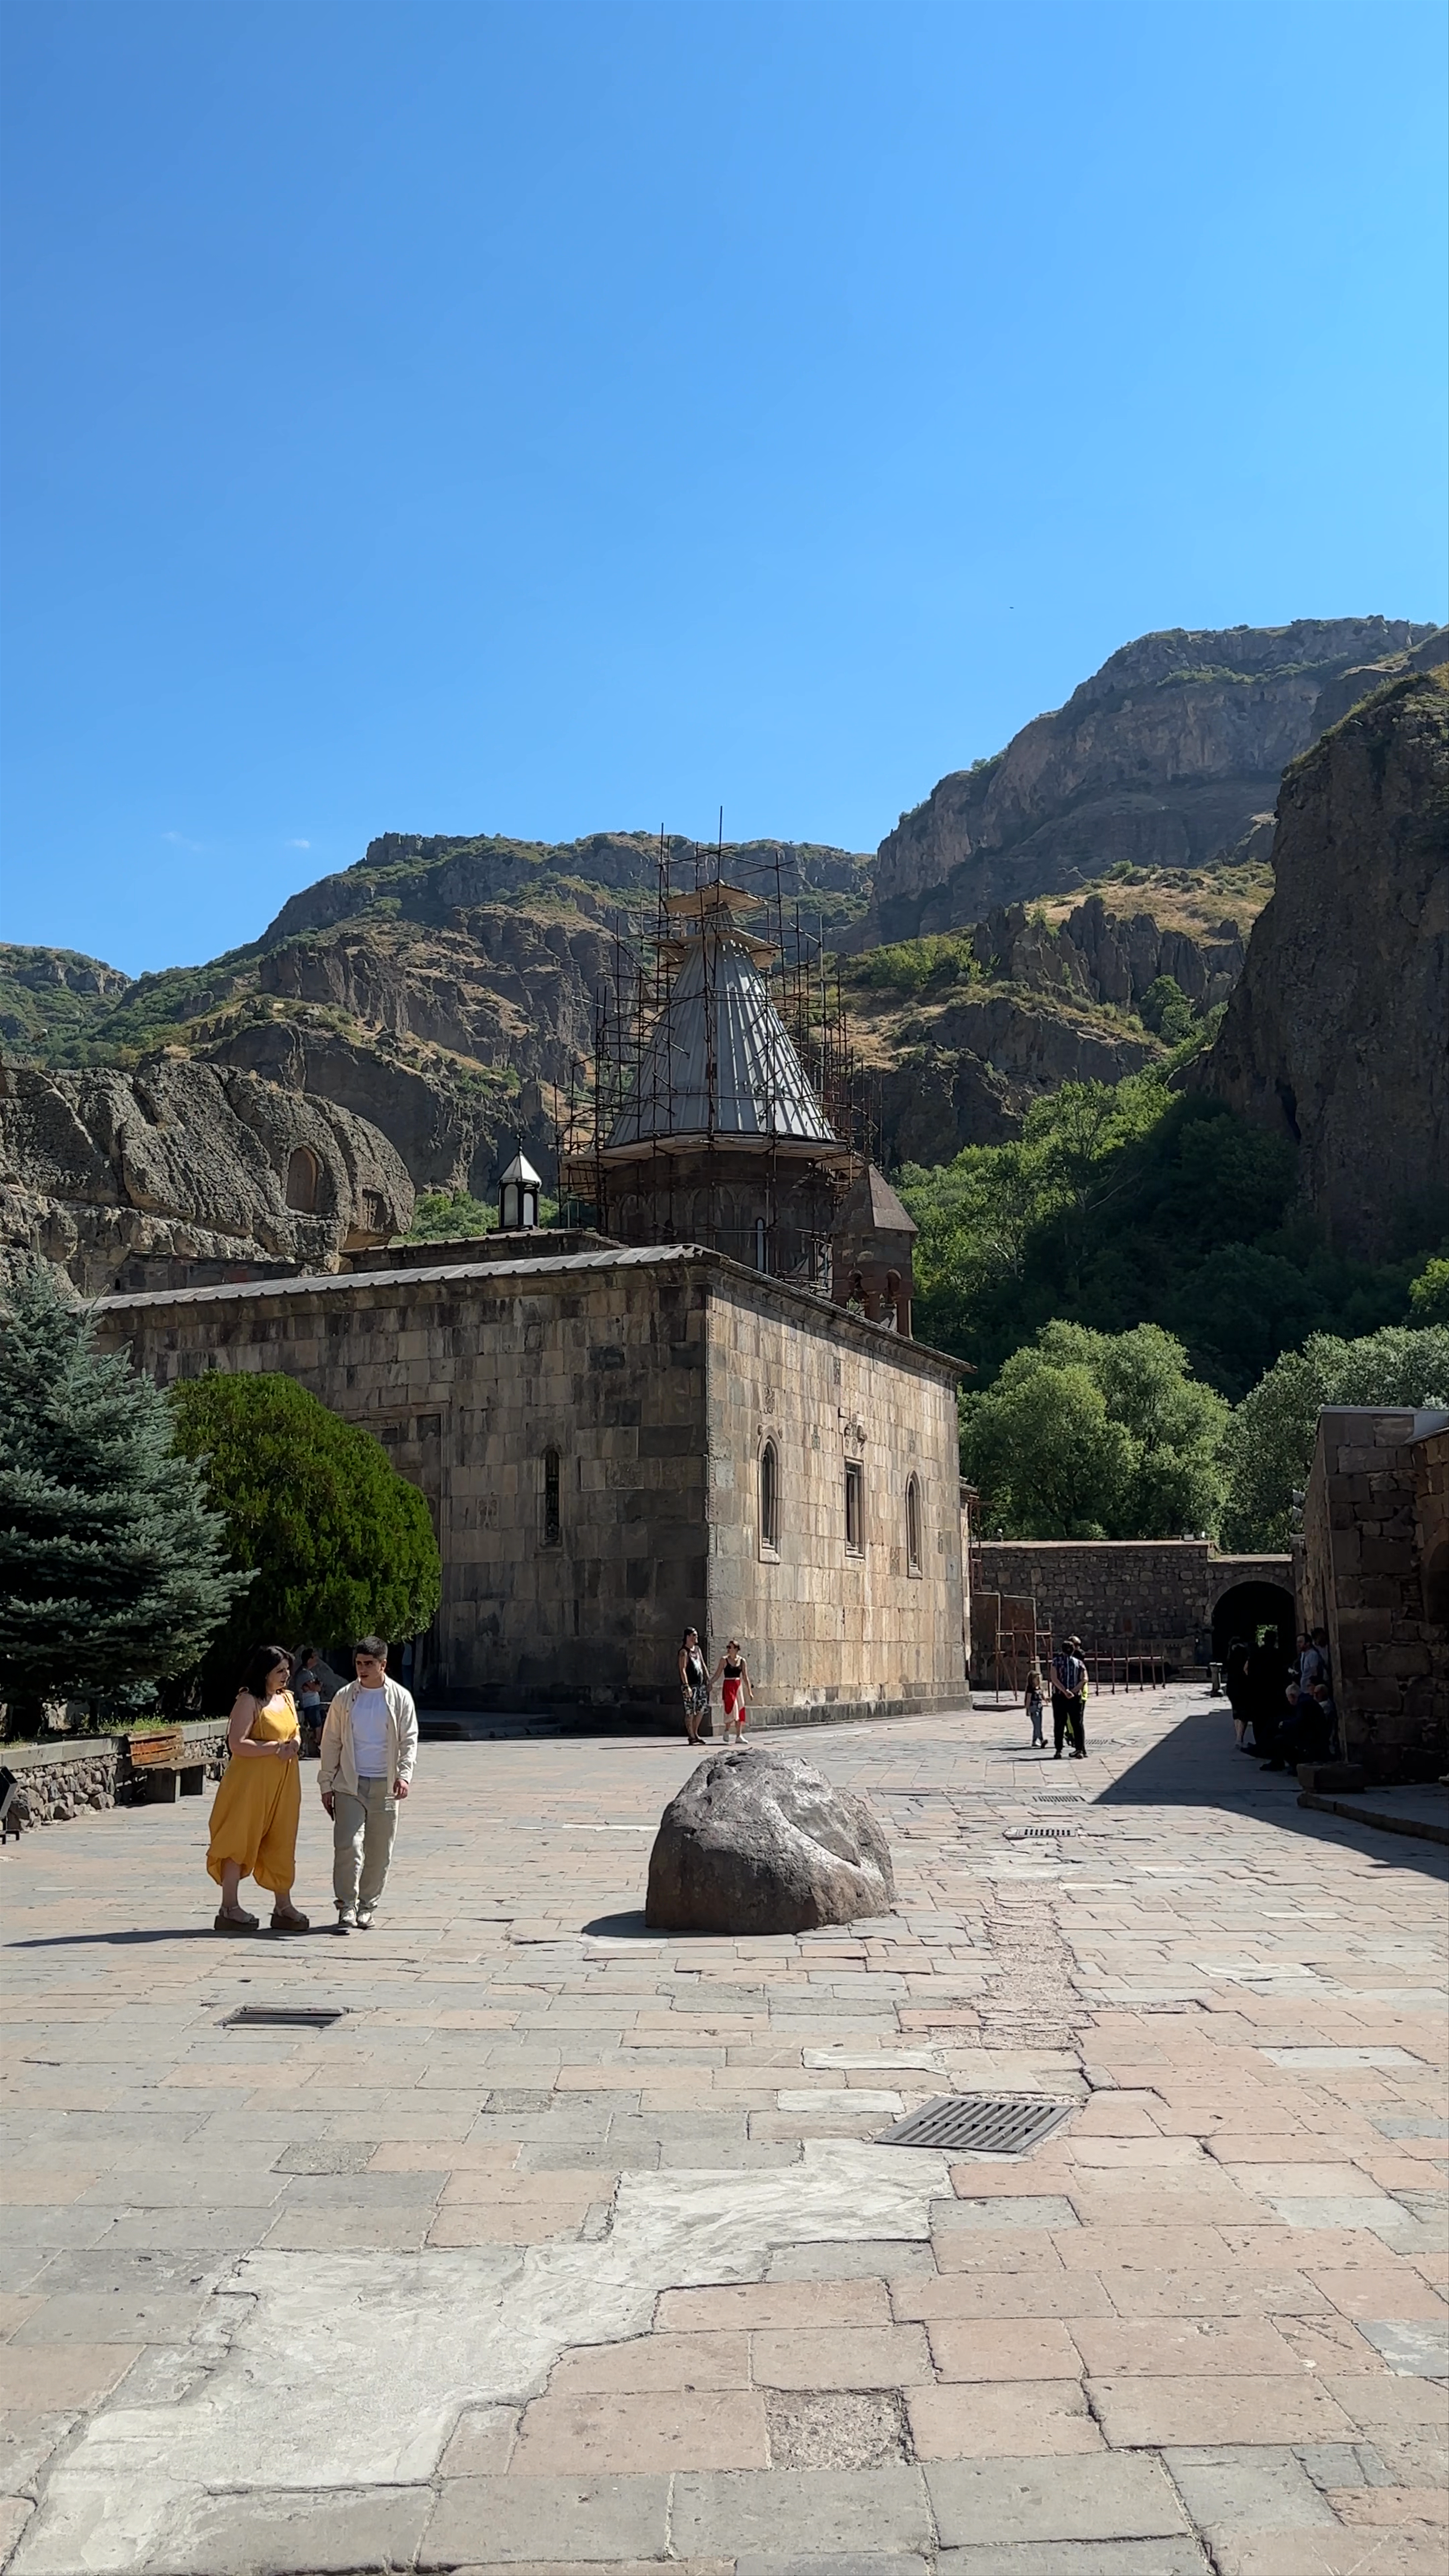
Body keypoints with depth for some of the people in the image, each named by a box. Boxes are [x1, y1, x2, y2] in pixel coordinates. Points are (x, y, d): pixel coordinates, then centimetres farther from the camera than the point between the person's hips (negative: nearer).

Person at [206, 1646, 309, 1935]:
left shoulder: (287, 1698, 12)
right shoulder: (249, 1700, -11)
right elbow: (237, 1744, -19)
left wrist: (295, 1744, -3)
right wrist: (275, 1748, -20)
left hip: (283, 1784, 7)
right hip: (251, 1782, -7)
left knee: (281, 1844, 10)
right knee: (240, 1841, 0)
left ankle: (283, 1906, 16)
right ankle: (229, 1908, 7)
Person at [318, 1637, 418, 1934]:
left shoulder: (400, 1698, 3)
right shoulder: (345, 1697, 5)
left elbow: (409, 1740, 4)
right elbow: (331, 1742, 8)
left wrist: (404, 1774, -11)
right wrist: (326, 1784, 5)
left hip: (385, 1786, 1)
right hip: (349, 1784, 0)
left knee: (380, 1851, 5)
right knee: (348, 1846, -12)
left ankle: (368, 1907, 18)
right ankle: (347, 1908, -5)